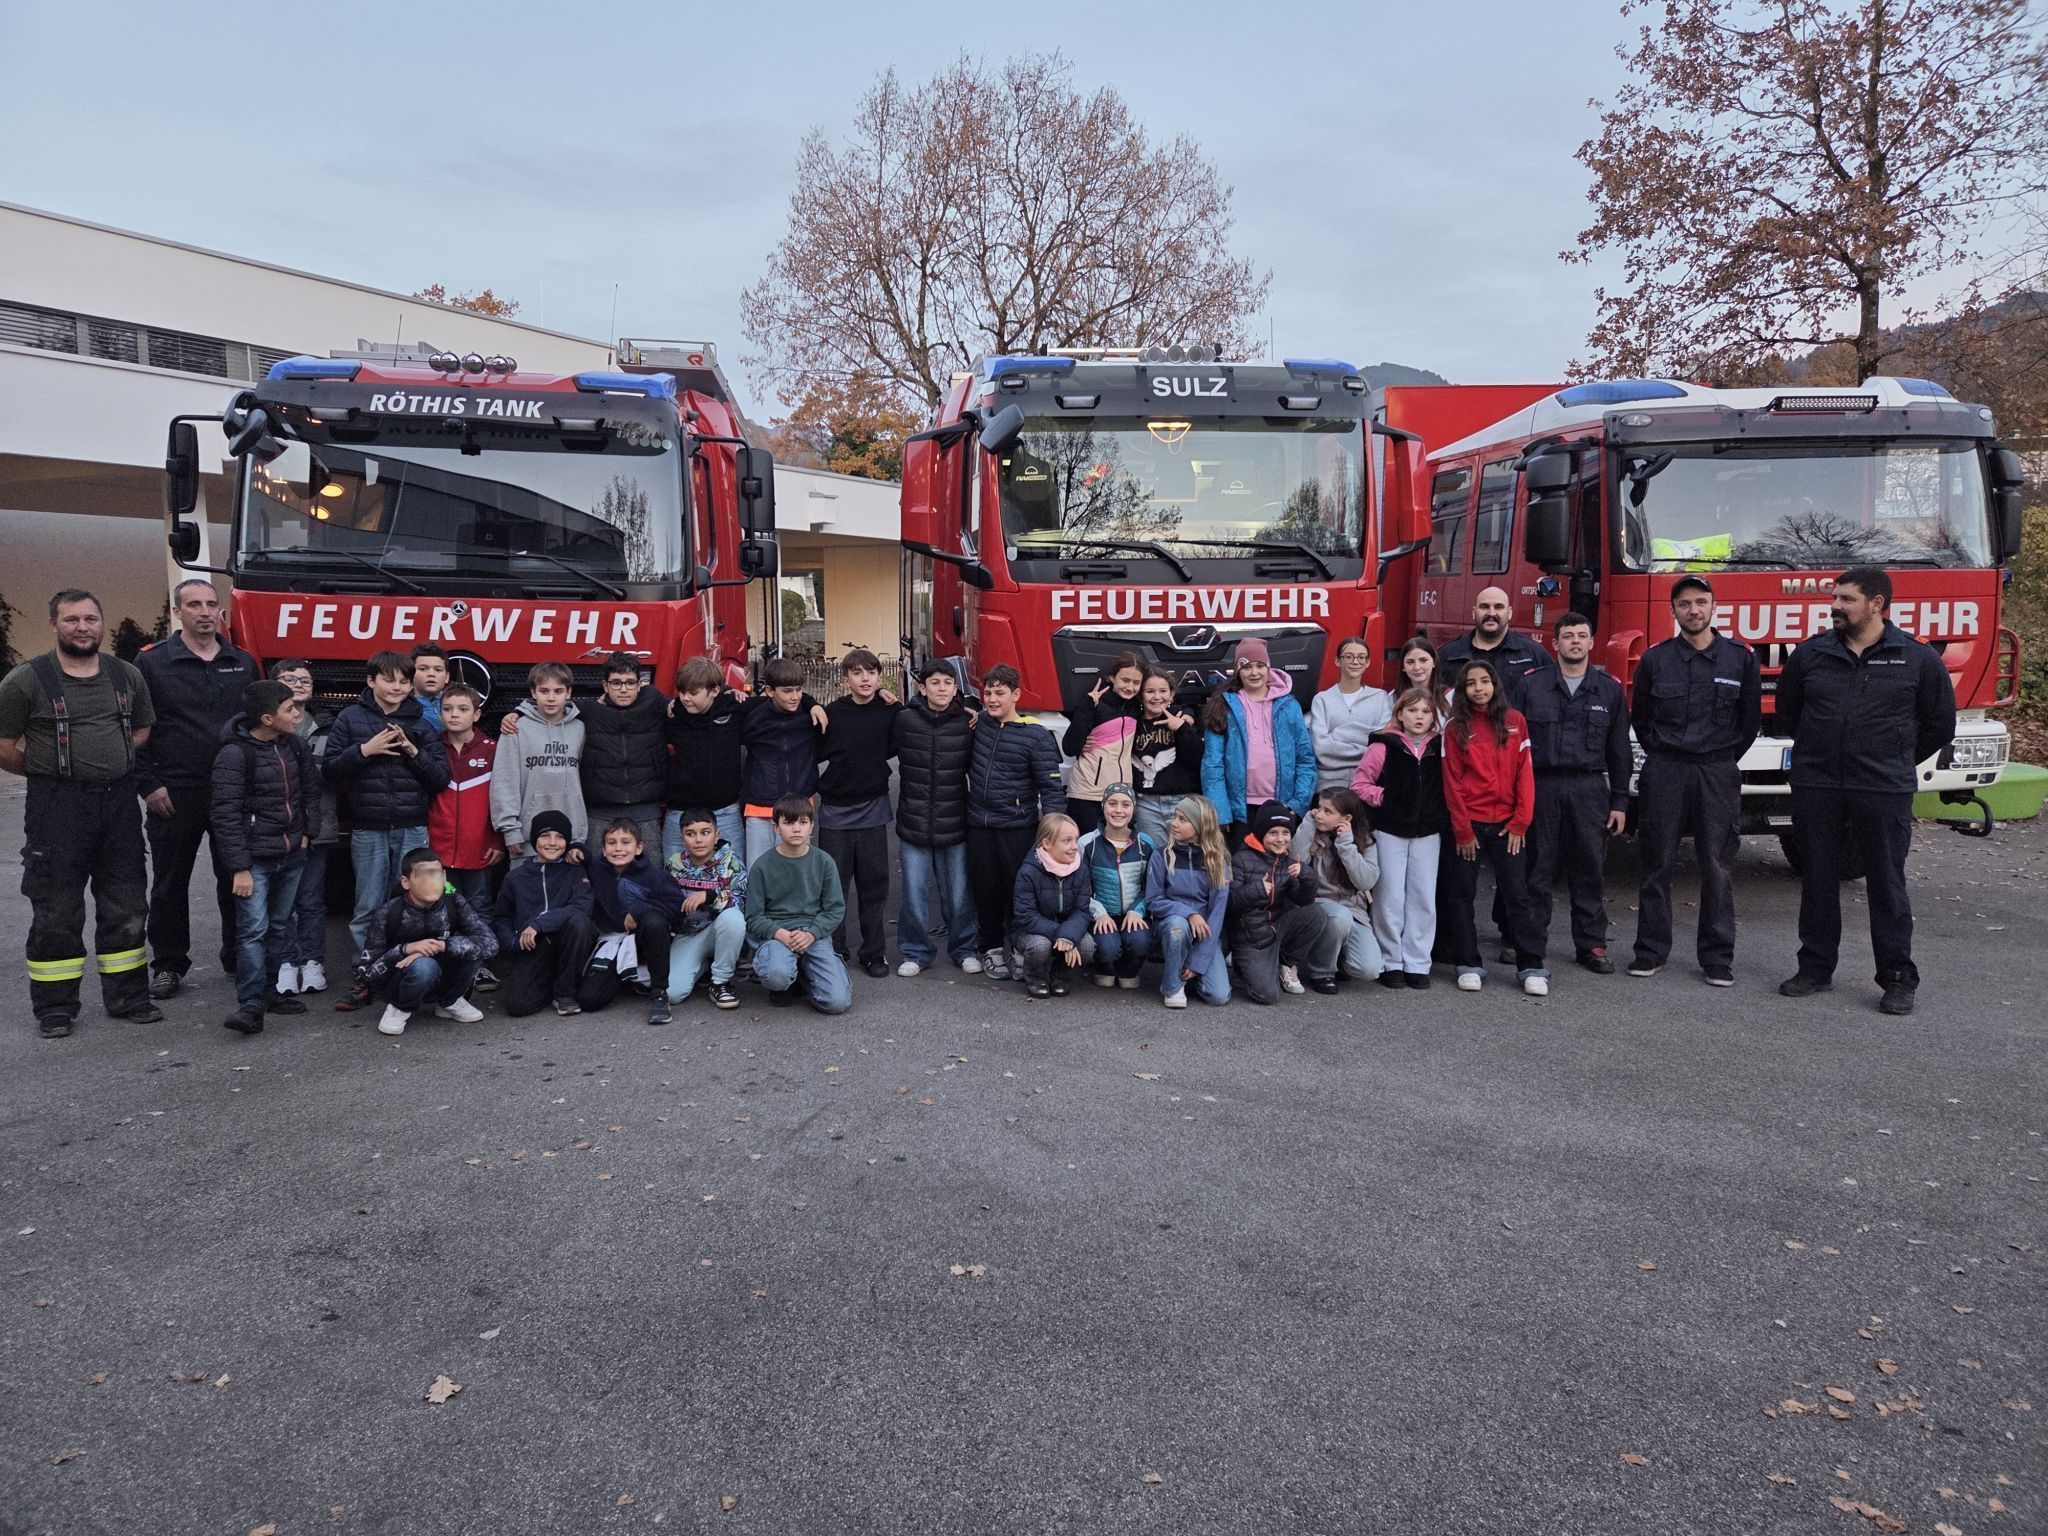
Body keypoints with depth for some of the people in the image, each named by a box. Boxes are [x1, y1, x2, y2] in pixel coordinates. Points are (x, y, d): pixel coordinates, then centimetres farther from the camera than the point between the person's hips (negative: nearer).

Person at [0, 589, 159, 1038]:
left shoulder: (127, 676, 7)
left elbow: (143, 730, 20)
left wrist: (114, 766, 9)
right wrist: (50, 773, 2)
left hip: (119, 801, 4)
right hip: (57, 807, -4)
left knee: (126, 906, 10)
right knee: (56, 911, 2)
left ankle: (127, 996, 21)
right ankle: (55, 1008, 12)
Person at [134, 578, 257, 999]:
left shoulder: (244, 663, 9)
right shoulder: (151, 663, -1)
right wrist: (148, 785, -8)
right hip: (174, 794, -2)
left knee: (236, 879, 9)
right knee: (170, 882, 6)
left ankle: (238, 957, 21)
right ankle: (168, 964, 17)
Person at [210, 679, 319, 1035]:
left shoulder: (295, 745, 5)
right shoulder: (234, 754, -14)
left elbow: (311, 788, 18)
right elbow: (226, 814, -14)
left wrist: (307, 832, 8)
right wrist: (239, 867, -16)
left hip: (292, 854, 6)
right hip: (255, 858, -6)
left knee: (280, 926, 14)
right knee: (253, 929, -10)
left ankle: (271, 991, 26)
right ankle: (250, 1005, -8)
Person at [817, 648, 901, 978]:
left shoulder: (890, 712, -3)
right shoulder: (830, 713, -5)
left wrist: (895, 707, -6)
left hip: (873, 811, 1)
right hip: (835, 811, -1)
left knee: (874, 885, 7)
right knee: (833, 884, 5)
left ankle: (875, 952, 18)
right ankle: (833, 950, 18)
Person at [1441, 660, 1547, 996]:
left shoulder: (1515, 721, 4)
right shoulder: (1456, 728, 1)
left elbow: (1524, 773, 2)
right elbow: (1452, 782, -1)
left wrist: (1520, 822, -5)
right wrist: (1462, 830, -6)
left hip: (1507, 824, 0)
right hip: (1469, 824, 0)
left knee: (1517, 894, 2)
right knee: (1462, 895, 4)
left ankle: (1532, 967, 6)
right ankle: (1468, 965, 13)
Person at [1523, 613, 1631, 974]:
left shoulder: (1609, 690, 9)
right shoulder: (1532, 686, 4)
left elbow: (1619, 751, 10)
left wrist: (1620, 801, 6)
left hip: (1589, 789, 1)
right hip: (1541, 787, -1)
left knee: (1589, 870, 5)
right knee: (1539, 870, 4)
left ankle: (1591, 945, 14)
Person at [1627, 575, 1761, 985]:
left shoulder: (1740, 658, 4)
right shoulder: (1655, 659, 4)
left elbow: (1751, 718, 11)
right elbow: (1639, 716, 13)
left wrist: (1725, 760, 11)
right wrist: (1662, 756, 12)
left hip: (1718, 773, 0)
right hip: (1664, 772, 0)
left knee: (1717, 868, 3)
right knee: (1657, 866, 4)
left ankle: (1718, 958, 10)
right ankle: (1651, 951, 12)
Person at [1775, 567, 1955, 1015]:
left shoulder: (1917, 659, 0)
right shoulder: (1810, 654, 5)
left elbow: (1939, 725, 10)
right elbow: (1787, 714, 19)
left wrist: (1894, 761, 13)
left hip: (1884, 792, -2)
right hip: (1816, 789, 2)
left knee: (1887, 885, 3)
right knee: (1817, 881, 9)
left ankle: (1898, 978, 11)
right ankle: (1816, 967, 20)